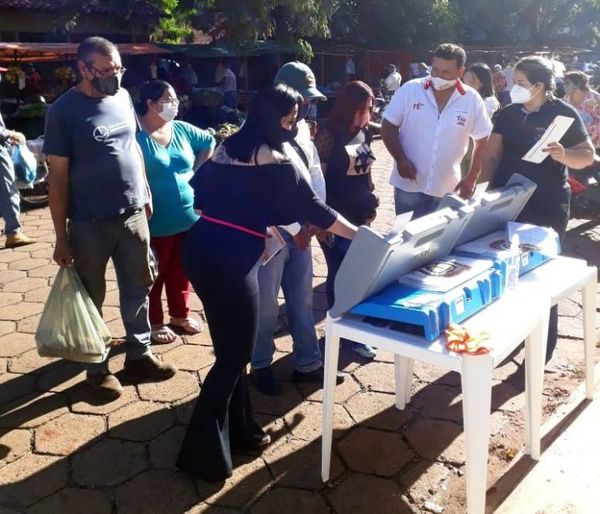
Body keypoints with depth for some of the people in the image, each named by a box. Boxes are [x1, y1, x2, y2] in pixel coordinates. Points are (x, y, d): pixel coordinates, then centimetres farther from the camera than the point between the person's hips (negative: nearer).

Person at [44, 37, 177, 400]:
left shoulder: (123, 97, 4)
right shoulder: (64, 110, -12)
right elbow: (57, 176, -11)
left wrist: (146, 192, 14)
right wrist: (61, 236, -12)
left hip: (133, 215, 5)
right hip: (89, 223, -5)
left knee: (138, 288, 14)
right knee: (91, 298, 10)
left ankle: (139, 356, 31)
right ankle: (98, 368, 26)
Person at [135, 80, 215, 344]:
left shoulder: (182, 129, 4)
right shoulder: (136, 134, -14)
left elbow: (210, 142, 20)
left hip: (188, 215, 6)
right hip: (156, 221, -5)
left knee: (181, 270, 18)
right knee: (154, 273, 9)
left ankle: (180, 314, 35)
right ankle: (154, 322, 25)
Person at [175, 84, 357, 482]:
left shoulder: (228, 148, 13)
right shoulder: (275, 163, -7)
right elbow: (312, 208, -1)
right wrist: (359, 235, 13)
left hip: (201, 251, 8)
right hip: (230, 262, -8)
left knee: (230, 347, 19)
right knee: (235, 355, 4)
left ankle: (239, 429, 33)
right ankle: (203, 453, 11)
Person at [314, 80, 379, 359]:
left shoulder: (364, 133, 6)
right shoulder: (329, 135, -13)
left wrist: (371, 205, 16)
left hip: (359, 215, 6)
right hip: (335, 218, -6)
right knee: (339, 274, 3)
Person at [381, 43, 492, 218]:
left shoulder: (472, 100, -3)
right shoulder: (410, 90, -7)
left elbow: (481, 141, 6)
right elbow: (388, 127, -2)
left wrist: (472, 178, 3)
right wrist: (400, 159, -15)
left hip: (447, 189, 1)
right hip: (408, 185, -1)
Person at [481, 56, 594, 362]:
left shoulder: (563, 113, -5)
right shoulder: (508, 113, 7)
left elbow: (587, 155, -5)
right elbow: (492, 155, 6)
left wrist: (563, 155, -26)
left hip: (547, 205, -4)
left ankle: (542, 345, 18)